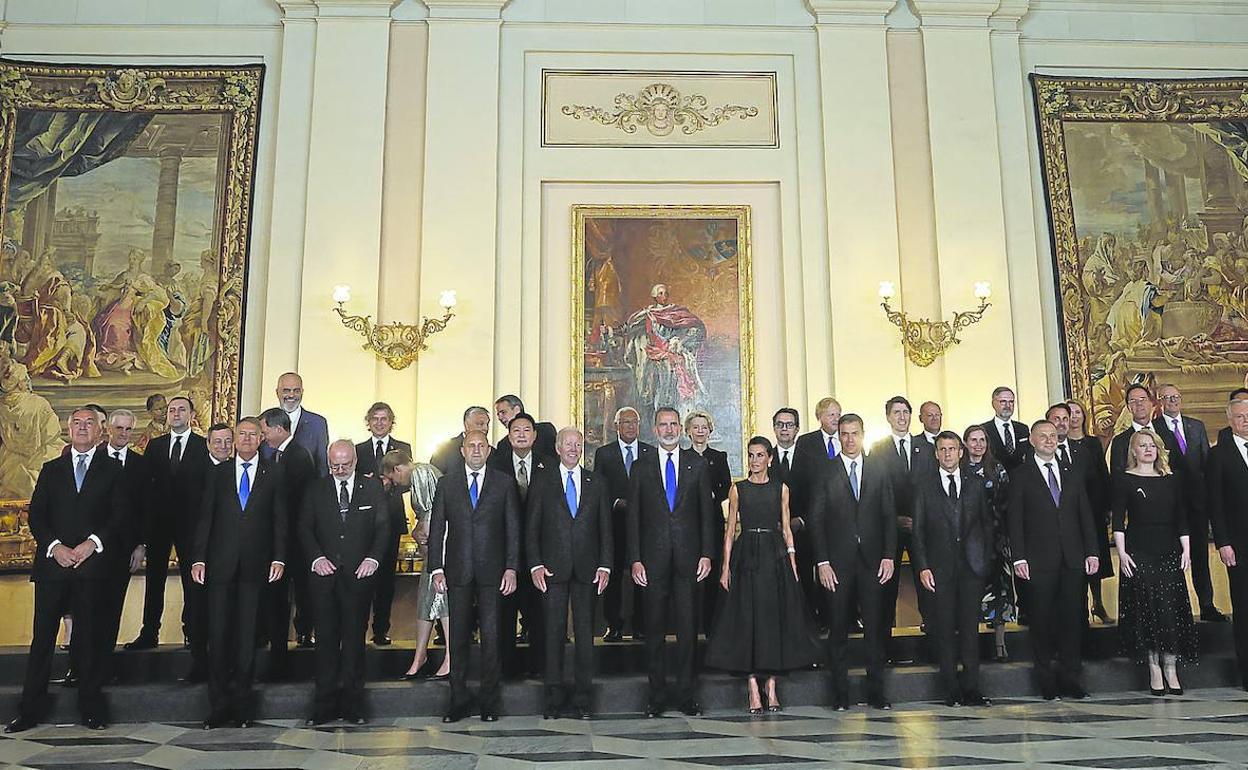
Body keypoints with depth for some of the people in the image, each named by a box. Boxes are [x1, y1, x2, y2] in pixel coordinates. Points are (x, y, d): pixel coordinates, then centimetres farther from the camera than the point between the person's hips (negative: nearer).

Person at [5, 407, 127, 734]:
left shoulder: (112, 469, 8)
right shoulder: (51, 469, 14)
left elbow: (120, 514, 0)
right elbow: (35, 515, 7)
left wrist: (93, 543, -12)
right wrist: (54, 546, -8)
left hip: (92, 564, -2)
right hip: (53, 562, 2)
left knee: (89, 636, 3)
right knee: (42, 637, 4)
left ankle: (91, 707, 12)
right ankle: (30, 710, 13)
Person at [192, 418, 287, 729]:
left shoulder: (273, 474, 6)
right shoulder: (218, 473, 10)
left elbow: (280, 519, 4)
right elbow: (205, 518, 7)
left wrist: (278, 558, -5)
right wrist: (198, 558, -2)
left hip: (255, 565, -1)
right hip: (221, 563, 1)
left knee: (247, 634, 4)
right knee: (218, 634, 2)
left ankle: (242, 705, 13)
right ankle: (218, 705, 12)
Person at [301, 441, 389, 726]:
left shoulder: (373, 488, 8)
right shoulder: (315, 490, 10)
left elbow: (383, 527, 5)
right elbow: (304, 528, 7)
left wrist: (373, 558, -8)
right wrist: (316, 557, -7)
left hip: (358, 574, 0)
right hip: (325, 574, 1)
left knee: (355, 637, 2)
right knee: (326, 638, 1)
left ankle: (352, 704, 10)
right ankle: (325, 704, 8)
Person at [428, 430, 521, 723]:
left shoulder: (504, 483, 5)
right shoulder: (446, 483, 8)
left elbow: (513, 528, 3)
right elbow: (437, 528, 7)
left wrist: (511, 568, -4)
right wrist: (437, 569, 0)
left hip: (492, 572, -1)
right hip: (458, 572, 1)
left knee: (491, 636, 1)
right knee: (458, 636, 6)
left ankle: (489, 701, 13)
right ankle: (459, 701, 17)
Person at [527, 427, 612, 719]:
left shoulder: (597, 483, 11)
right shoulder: (542, 483, 7)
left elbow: (606, 528, 9)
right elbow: (531, 528, 4)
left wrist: (605, 565, -1)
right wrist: (535, 565, -6)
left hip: (587, 569, 1)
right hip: (553, 569, -1)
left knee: (585, 631, 2)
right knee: (554, 631, 1)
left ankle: (582, 698, 10)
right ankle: (554, 697, 11)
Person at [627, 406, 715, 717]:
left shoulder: (697, 464, 7)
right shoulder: (641, 467, 7)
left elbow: (707, 511, 6)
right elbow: (634, 516, 4)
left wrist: (706, 553, -2)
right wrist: (635, 559, -3)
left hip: (688, 557, 0)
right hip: (653, 558, 0)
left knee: (687, 627, 4)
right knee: (654, 627, 5)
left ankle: (686, 694, 14)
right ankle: (657, 694, 15)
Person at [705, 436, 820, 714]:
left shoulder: (781, 488, 7)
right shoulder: (737, 489, 5)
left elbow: (786, 529, 8)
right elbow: (730, 529, 4)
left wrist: (792, 564, -1)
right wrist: (726, 566, -4)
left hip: (775, 557, 1)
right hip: (746, 557, -1)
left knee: (775, 618, 2)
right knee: (747, 619, 0)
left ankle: (771, 686, 12)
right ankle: (753, 687, 6)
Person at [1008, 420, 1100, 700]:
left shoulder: (1071, 474, 14)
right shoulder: (1021, 475, 2)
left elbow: (1085, 515, 13)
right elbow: (1015, 519, -3)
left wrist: (1092, 551, 4)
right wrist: (1019, 558, -10)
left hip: (1073, 559, 4)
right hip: (1039, 560, -3)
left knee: (1072, 617, 5)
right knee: (1042, 619, 2)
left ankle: (1070, 677, 15)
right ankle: (1046, 679, 11)